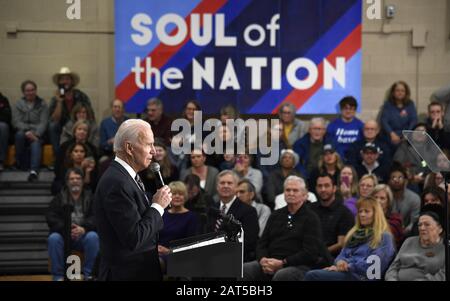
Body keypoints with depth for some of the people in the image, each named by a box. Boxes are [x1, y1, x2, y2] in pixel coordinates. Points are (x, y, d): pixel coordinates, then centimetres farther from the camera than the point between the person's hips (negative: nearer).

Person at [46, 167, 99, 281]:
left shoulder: (90, 197, 8)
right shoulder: (59, 198, 10)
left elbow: (96, 218, -5)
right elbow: (51, 218, -2)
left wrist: (84, 228, -24)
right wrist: (66, 229, -20)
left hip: (84, 235, 0)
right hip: (64, 236, 0)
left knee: (93, 237, -32)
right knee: (53, 238, -31)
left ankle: (89, 274, -19)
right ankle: (58, 275, -20)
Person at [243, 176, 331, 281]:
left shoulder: (311, 218, 3)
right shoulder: (276, 215, 20)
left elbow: (310, 253, -7)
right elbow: (262, 243, 18)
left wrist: (283, 263, -15)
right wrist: (263, 260, -5)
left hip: (298, 265, -5)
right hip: (270, 263, 5)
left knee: (281, 275, -39)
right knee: (244, 270, -22)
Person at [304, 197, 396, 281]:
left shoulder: (384, 237, 3)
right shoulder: (355, 232, 27)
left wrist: (348, 266, -13)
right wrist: (340, 261, -4)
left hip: (360, 276, -7)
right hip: (347, 272, 7)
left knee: (311, 276, -27)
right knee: (311, 275, -24)